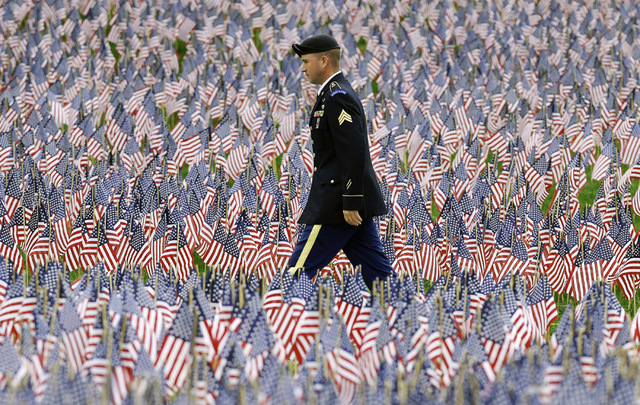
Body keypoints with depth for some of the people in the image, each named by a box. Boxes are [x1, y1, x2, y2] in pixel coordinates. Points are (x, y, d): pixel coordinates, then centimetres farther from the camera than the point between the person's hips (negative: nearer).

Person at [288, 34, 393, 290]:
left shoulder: (337, 96, -15)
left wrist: (351, 203, -23)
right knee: (376, 272, 7)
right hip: (352, 200, 11)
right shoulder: (336, 94, 18)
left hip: (338, 203, -11)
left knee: (299, 270, -5)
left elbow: (354, 152, -22)